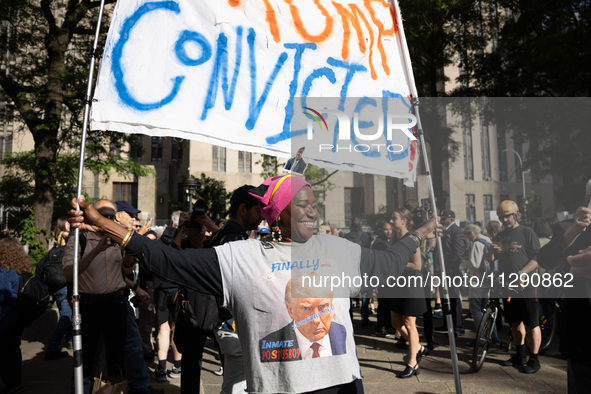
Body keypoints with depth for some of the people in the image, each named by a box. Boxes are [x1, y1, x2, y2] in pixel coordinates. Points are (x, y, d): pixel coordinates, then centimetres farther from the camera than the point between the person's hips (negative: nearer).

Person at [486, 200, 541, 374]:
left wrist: (522, 273, -21)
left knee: (532, 324, -1)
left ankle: (534, 359, 8)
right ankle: (520, 355, 26)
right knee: (515, 323, 14)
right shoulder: (500, 236, 15)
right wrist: (491, 251, -7)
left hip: (525, 286, -6)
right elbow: (490, 260, 15)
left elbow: (537, 258, -9)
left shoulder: (527, 232, -3)